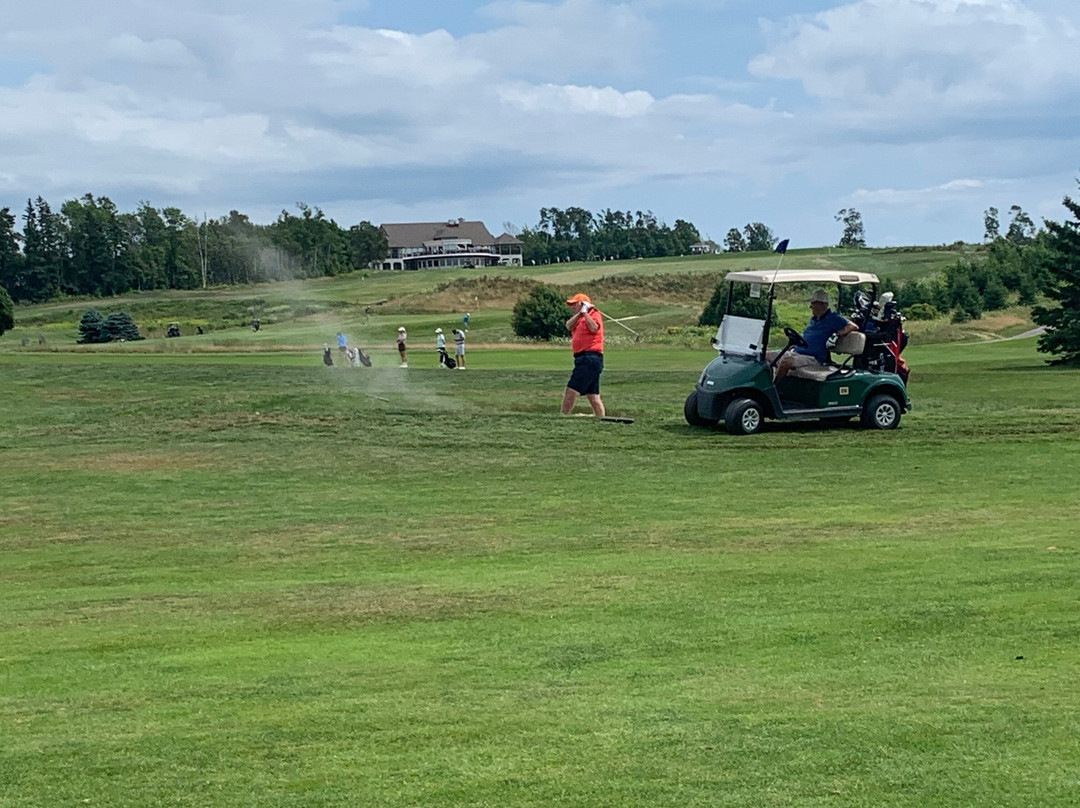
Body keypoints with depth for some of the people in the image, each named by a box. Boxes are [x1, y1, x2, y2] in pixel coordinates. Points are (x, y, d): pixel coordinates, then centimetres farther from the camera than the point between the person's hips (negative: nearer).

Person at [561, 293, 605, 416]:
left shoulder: (595, 315, -2)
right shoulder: (579, 318, 23)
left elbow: (594, 328, -22)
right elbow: (569, 326, 4)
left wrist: (585, 313, -16)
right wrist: (580, 313, -6)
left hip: (590, 359, -10)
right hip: (585, 359, 10)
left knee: (571, 391, -14)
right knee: (593, 396, 9)